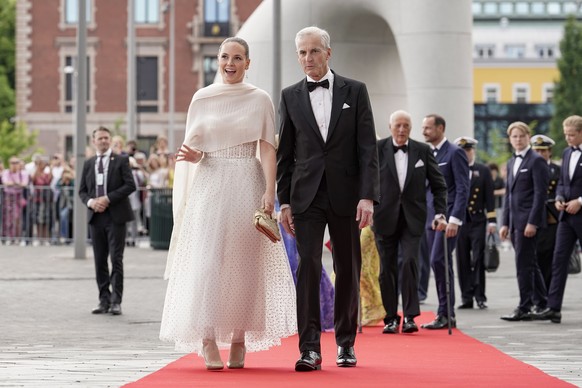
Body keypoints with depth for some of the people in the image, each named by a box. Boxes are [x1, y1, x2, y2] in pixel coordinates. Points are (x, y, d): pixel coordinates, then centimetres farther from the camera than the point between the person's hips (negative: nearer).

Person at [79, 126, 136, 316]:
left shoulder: (121, 161, 1)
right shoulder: (88, 164, 13)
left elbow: (130, 185, -7)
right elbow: (82, 190, 14)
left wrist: (108, 198, -14)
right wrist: (90, 201, -8)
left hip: (116, 216, -4)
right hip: (96, 216, 4)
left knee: (116, 259, -6)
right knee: (100, 260, 6)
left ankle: (116, 301, -4)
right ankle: (104, 300, 11)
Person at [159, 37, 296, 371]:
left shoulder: (260, 99, 3)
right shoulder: (202, 99, 7)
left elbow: (268, 149, -1)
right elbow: (194, 146, 12)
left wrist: (270, 192, -12)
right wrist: (193, 155, -11)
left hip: (247, 185, -1)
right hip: (210, 185, 1)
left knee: (243, 264, 3)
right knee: (207, 260, -9)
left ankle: (239, 339, 12)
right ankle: (208, 341, -11)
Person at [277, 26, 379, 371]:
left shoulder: (355, 91, 3)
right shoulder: (290, 96, 7)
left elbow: (368, 147, -1)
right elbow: (285, 153, 9)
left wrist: (368, 196, -10)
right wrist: (284, 201, 3)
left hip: (346, 194, 0)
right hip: (307, 196, 0)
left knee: (348, 270, 7)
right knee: (308, 265, -12)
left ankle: (346, 343, 20)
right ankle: (310, 348, -14)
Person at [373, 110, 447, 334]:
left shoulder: (423, 151, 3)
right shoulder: (377, 150, -1)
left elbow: (438, 185, 7)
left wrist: (440, 213, -2)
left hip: (412, 218, 0)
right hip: (385, 218, 0)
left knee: (409, 261, -15)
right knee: (387, 268, 4)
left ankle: (409, 316, -12)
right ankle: (391, 318, 13)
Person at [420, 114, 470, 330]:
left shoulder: (454, 153, -6)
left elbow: (463, 188, -11)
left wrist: (454, 219, -18)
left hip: (448, 217, -8)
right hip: (431, 218, 8)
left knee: (438, 260, -16)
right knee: (439, 264, 7)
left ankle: (445, 313, -11)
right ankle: (446, 314, 11)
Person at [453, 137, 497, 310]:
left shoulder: (483, 171, 7)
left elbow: (489, 197, 4)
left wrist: (491, 220, -2)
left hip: (478, 220, -1)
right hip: (459, 221, 1)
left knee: (478, 260, -4)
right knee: (462, 261, 3)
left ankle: (479, 296, 1)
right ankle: (466, 297, 8)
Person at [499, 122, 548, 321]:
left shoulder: (536, 161, -7)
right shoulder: (511, 163, 18)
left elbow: (541, 193, -13)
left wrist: (532, 222, -18)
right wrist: (505, 223, 15)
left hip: (528, 220, -8)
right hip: (515, 221, 8)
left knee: (524, 264, -8)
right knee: (529, 264, 11)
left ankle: (524, 308, -5)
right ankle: (543, 304, 19)